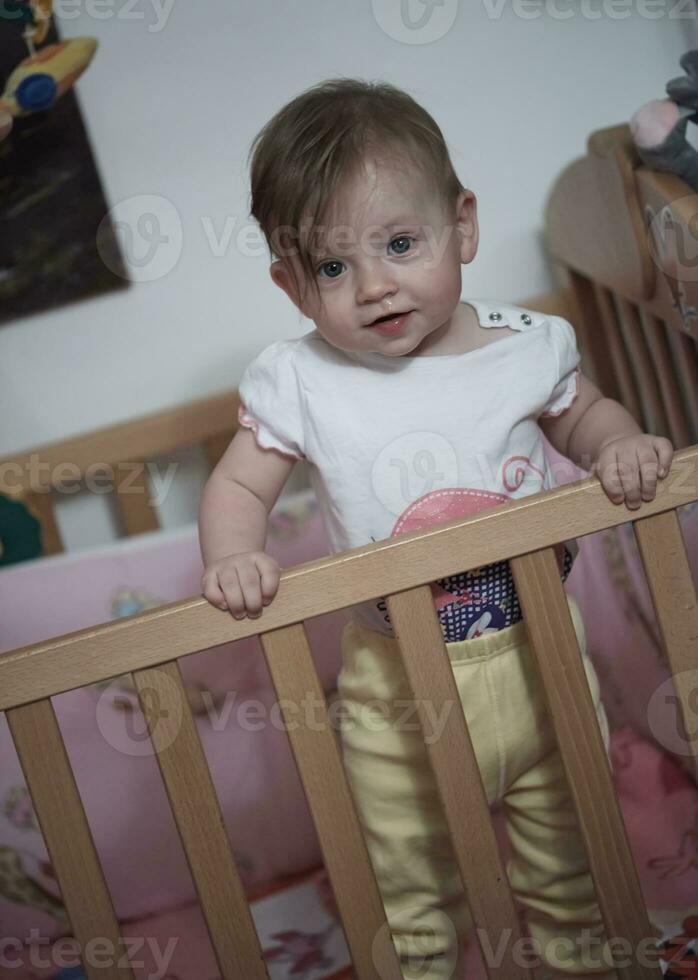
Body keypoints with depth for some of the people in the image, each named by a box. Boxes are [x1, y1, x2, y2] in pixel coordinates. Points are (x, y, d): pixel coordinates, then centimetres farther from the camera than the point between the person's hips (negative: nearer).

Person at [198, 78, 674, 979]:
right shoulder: (298, 383, -12)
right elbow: (237, 486, -5)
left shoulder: (525, 346, -9)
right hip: (398, 686, -1)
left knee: (570, 855, 23)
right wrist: (232, 558, -26)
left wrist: (619, 445, -12)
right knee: (410, 887, 15)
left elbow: (583, 413, 9)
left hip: (537, 656, 2)